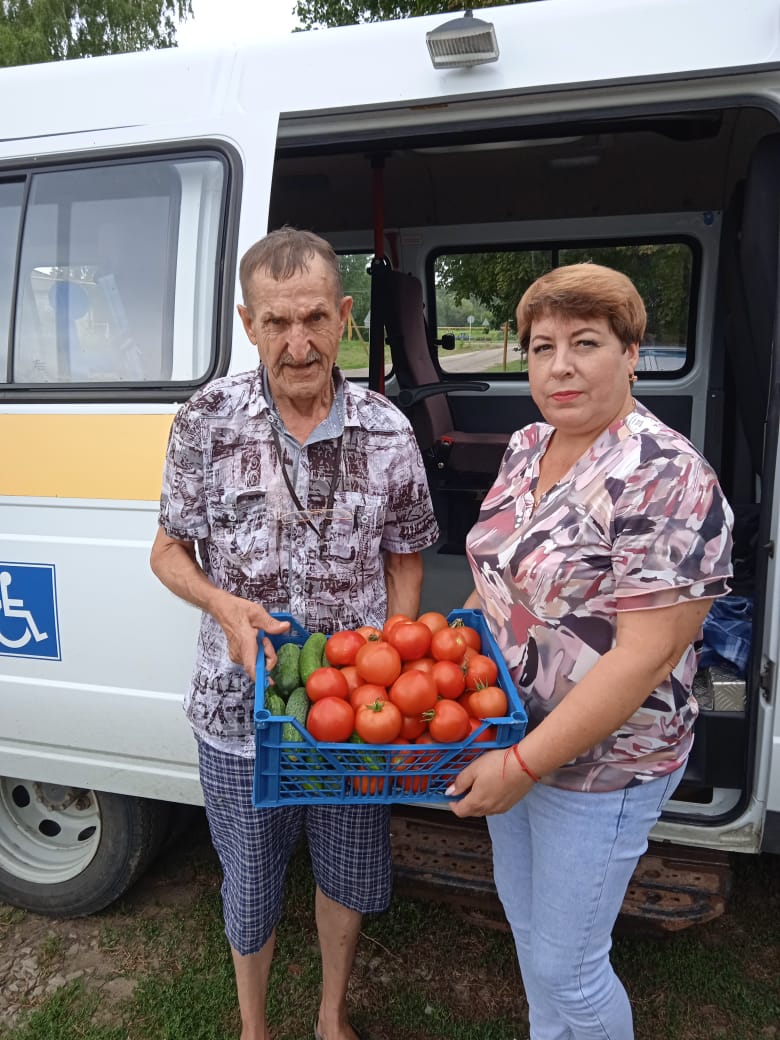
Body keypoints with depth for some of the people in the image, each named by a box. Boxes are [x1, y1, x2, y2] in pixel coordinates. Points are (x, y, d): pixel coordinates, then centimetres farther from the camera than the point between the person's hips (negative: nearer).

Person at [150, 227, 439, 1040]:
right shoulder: (208, 421, -11)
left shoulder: (388, 433, -8)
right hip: (240, 708, -1)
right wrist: (227, 607, -21)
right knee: (250, 882, 19)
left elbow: (404, 559, 4)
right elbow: (169, 550, -1)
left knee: (350, 875, 21)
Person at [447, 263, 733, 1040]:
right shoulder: (526, 449, 1)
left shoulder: (666, 480, -23)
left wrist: (526, 764, -24)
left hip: (598, 763, -7)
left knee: (565, 968, 10)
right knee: (523, 917, 26)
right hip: (509, 738, 8)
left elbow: (646, 655, -26)